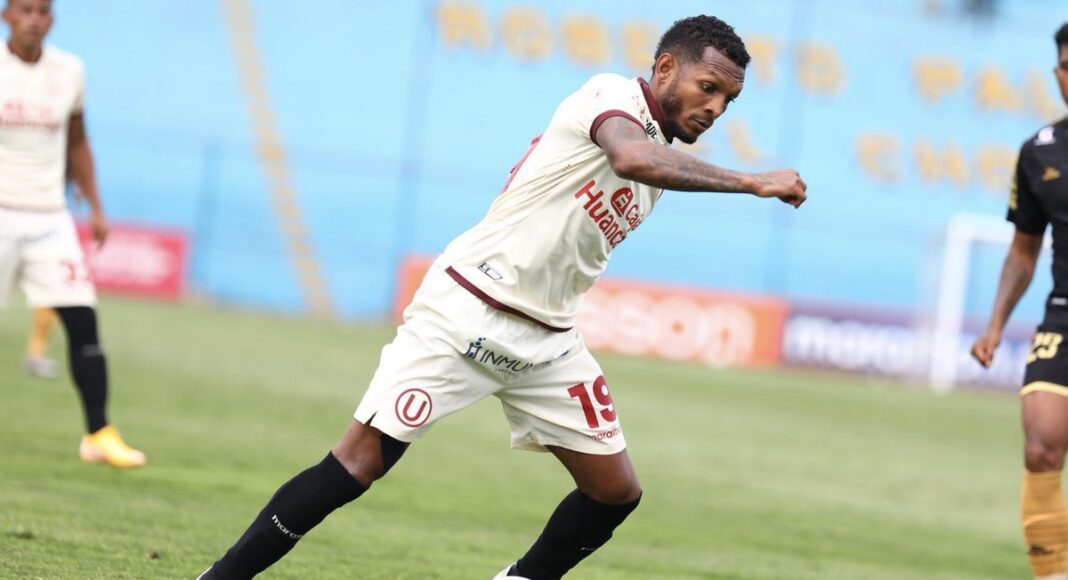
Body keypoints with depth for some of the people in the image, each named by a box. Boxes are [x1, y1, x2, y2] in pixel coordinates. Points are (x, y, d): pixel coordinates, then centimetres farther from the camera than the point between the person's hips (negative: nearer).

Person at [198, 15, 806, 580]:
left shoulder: (663, 159, 13)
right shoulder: (614, 95, -11)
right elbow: (631, 158, -34)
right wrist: (751, 182, -33)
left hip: (546, 340, 9)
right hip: (467, 314, -8)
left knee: (616, 492, 4)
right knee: (358, 465, -13)